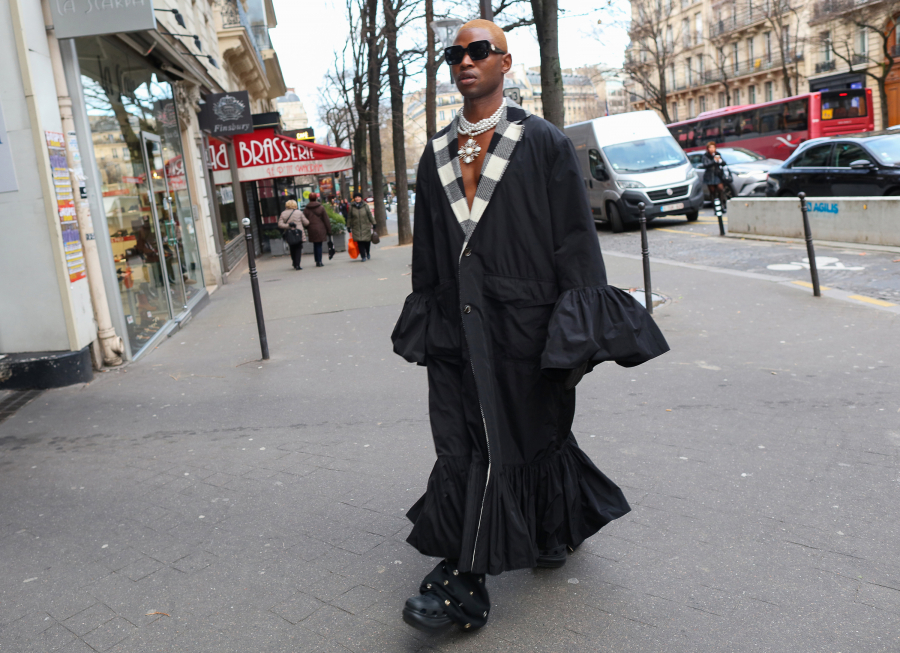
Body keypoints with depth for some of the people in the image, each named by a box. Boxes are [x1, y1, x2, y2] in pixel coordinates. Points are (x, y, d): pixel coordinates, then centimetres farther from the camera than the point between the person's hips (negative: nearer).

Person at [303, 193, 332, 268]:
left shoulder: (306, 209, 3)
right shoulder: (321, 208, -3)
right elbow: (326, 220, -2)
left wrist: (307, 229, 15)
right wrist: (329, 230, 3)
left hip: (311, 230, 2)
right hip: (320, 229, -2)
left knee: (315, 245, 12)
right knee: (319, 245, 0)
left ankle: (317, 261, 15)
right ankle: (319, 262, -1)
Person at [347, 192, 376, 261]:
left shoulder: (365, 206, 4)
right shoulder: (351, 207, 2)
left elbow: (370, 215, 9)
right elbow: (349, 218, 7)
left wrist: (373, 223, 9)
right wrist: (348, 226, 6)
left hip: (366, 227, 1)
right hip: (356, 228, 0)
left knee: (367, 241, 2)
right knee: (360, 242, -8)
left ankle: (368, 253, 29)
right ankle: (363, 256, -1)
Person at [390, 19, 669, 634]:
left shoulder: (544, 143, -1)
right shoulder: (436, 156, 13)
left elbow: (577, 239, -4)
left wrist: (579, 336, -10)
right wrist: (424, 327, 14)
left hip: (524, 324, -4)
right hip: (459, 329, 4)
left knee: (531, 439, 4)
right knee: (462, 449, 5)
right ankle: (465, 587, 19)